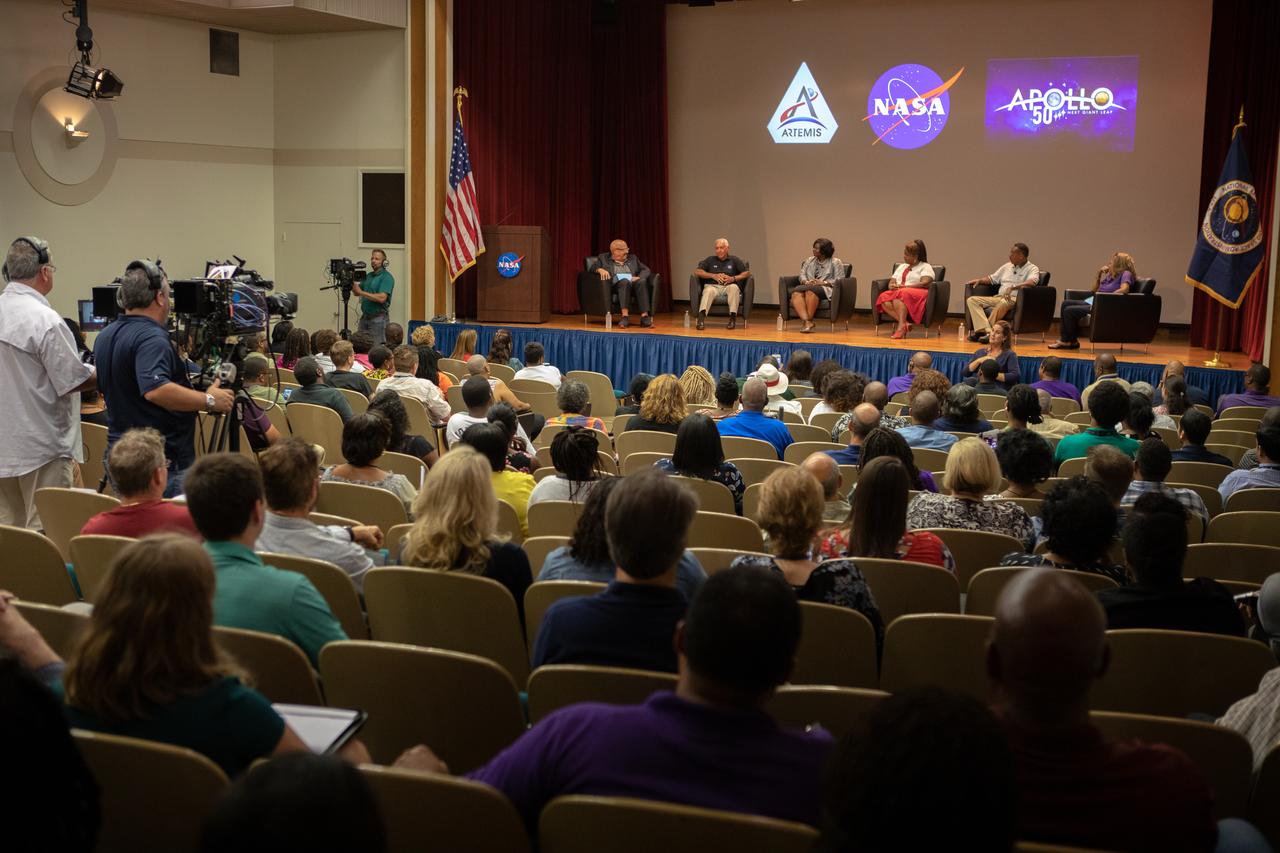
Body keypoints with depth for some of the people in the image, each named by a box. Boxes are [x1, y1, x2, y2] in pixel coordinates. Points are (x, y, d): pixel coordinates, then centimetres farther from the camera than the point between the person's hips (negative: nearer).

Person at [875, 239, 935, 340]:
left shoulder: (925, 267, 8)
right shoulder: (901, 266, 29)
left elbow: (925, 283, -9)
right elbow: (891, 283, 23)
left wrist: (905, 287, -14)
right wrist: (892, 286, -3)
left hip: (916, 295, -6)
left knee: (900, 295, -39)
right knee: (883, 298, -29)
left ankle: (901, 326, -50)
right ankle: (905, 323, -41)